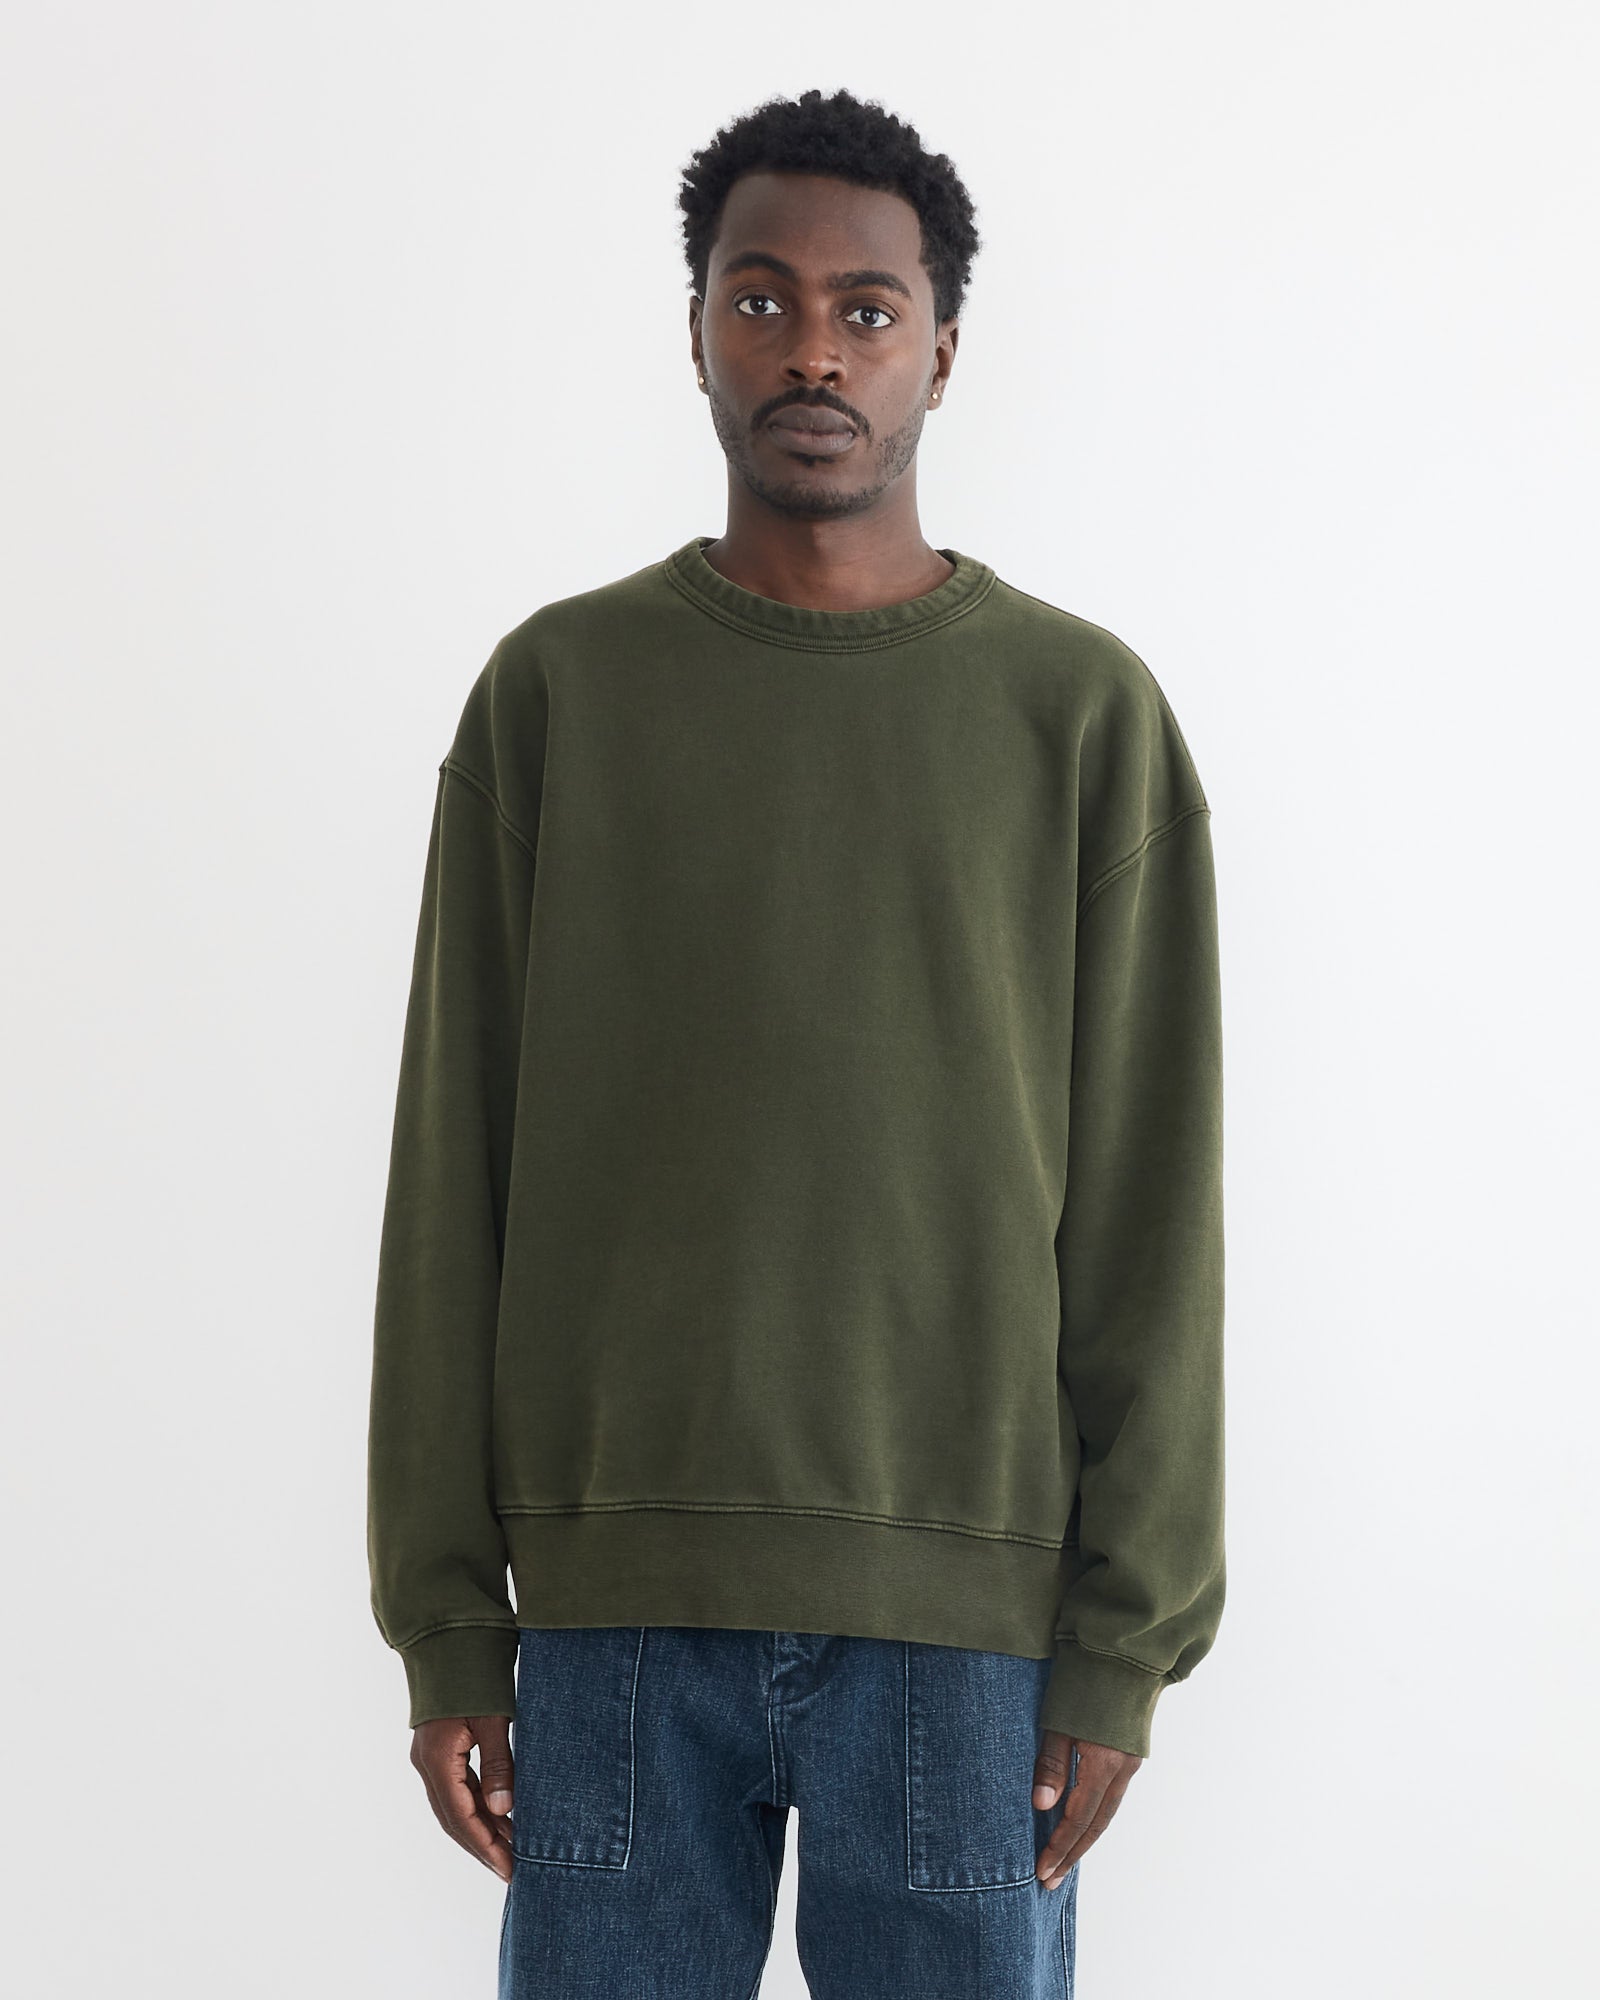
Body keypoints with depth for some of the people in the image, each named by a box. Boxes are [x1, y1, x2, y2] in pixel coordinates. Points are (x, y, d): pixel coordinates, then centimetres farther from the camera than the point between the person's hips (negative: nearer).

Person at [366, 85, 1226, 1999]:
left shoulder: (1082, 713, 3)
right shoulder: (556, 691, 6)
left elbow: (1148, 1210, 1)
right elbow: (451, 1177, 5)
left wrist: (1126, 1645, -3)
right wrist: (444, 1619, 2)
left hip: (963, 1617, -1)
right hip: (612, 1614, 1)